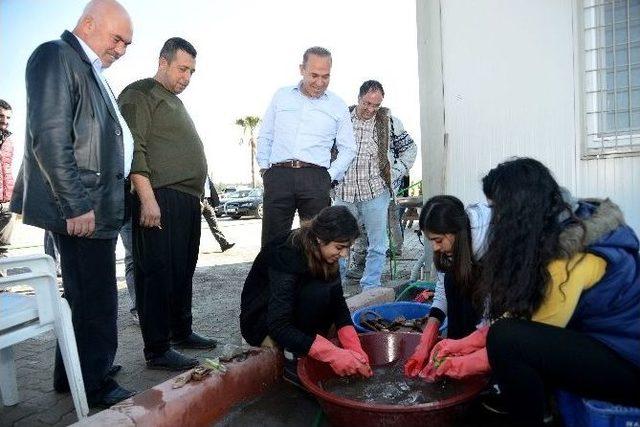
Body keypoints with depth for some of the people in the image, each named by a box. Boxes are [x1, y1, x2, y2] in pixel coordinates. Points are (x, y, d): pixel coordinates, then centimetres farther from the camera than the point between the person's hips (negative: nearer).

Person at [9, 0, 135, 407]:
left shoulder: (92, 71, 21)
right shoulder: (56, 56, -7)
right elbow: (50, 136, -17)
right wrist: (76, 205, -19)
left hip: (98, 207, 10)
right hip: (81, 208, -10)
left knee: (85, 296, 16)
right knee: (95, 298, -2)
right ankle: (96, 383, 14)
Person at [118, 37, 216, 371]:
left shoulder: (175, 102, 25)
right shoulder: (140, 94, -2)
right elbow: (134, 150, -13)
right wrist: (147, 199, -21)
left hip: (187, 199, 9)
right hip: (160, 199, -9)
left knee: (183, 271, 14)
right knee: (158, 273, -6)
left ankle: (181, 332, 27)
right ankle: (157, 350, 2)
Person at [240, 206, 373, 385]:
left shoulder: (322, 253, -11)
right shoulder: (286, 255, -33)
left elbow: (338, 303, -11)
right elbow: (279, 328, -37)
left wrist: (355, 349, -24)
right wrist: (333, 355, -41)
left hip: (292, 310, 8)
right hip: (261, 322, -8)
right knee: (317, 293, -30)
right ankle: (294, 361, -17)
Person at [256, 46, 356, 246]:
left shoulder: (338, 106, 12)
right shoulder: (281, 96, 15)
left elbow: (348, 149, 13)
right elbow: (265, 136, 19)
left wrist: (330, 176, 1)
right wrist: (264, 167, 8)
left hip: (315, 178, 0)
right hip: (278, 175, 1)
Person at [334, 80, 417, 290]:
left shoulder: (389, 121, 2)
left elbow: (410, 149, 11)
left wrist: (394, 174, 1)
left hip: (376, 193, -1)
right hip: (344, 193, 1)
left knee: (377, 246, 3)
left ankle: (369, 290, 16)